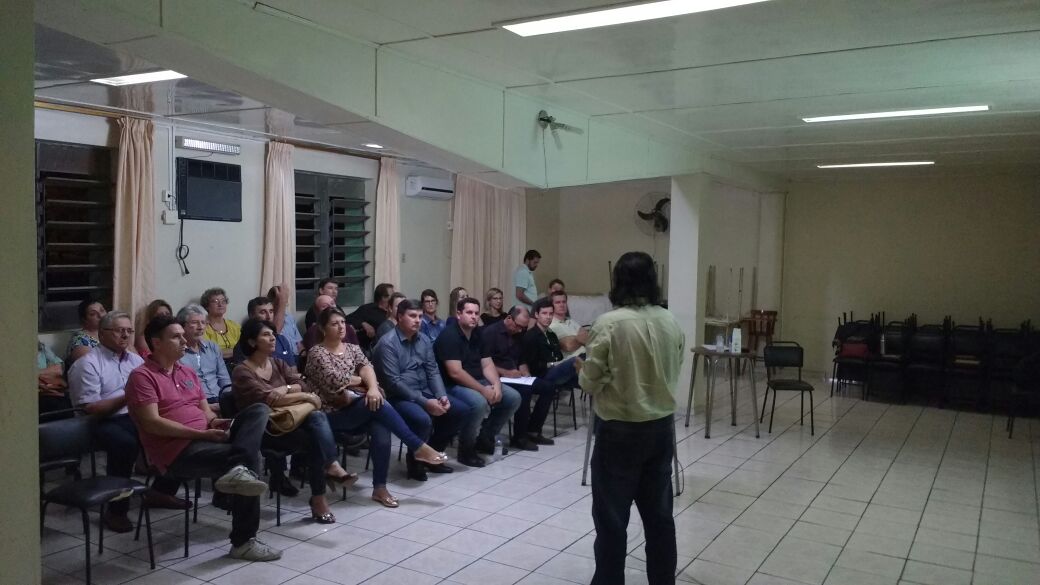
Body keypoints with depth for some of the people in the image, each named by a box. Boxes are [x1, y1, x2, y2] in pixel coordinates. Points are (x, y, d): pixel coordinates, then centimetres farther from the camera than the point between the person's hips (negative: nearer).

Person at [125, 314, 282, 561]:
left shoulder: (189, 373, 22)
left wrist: (214, 422, -5)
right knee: (250, 457, -24)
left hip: (207, 438, 8)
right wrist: (201, 434, -20)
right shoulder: (142, 376, -4)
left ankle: (237, 469, -38)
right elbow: (152, 423, -15)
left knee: (259, 410, -13)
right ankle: (243, 542, -16)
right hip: (178, 450, -8)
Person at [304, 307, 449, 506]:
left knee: (381, 428, -29)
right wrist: (361, 380, -1)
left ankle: (380, 488, -21)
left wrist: (372, 387, -25)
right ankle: (418, 447, -22)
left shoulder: (352, 348, 16)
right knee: (377, 404, -30)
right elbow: (336, 380, -16)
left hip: (359, 410, 5)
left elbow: (367, 368, -4)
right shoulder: (317, 352, -1)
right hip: (333, 415, -4)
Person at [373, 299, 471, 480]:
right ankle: (415, 460, -4)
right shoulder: (387, 343, -14)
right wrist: (425, 402, -23)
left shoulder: (424, 340, 9)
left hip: (424, 393, 8)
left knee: (463, 410, -4)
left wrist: (442, 396, -10)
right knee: (423, 419, -35)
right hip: (398, 397, -8)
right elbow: (394, 382, -20)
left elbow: (433, 372, 9)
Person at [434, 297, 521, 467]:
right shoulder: (449, 336, -17)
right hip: (452, 386, -9)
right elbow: (455, 373, -24)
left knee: (514, 397, -1)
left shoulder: (477, 336, 11)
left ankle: (485, 437, 13)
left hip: (477, 382, 9)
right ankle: (465, 449, -14)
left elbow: (487, 365, 9)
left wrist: (496, 385, -12)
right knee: (479, 402, -37)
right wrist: (484, 390, -24)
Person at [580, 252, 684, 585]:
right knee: (659, 514, 17)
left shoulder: (609, 323, -16)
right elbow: (674, 373, 12)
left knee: (612, 518, 7)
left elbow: (590, 383, -12)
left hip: (620, 431, -5)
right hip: (662, 427, 6)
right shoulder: (671, 323, 1)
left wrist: (584, 371, 8)